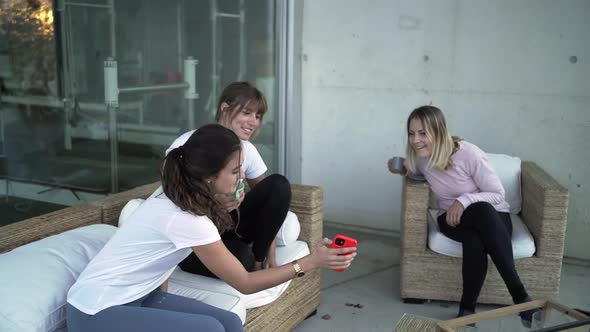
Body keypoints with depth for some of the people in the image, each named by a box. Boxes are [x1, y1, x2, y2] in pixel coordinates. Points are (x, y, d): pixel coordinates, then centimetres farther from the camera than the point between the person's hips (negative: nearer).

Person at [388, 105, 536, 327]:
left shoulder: (469, 154, -21)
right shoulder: (420, 157, -6)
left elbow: (498, 194, -14)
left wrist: (464, 200, -29)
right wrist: (404, 170, -3)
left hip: (493, 218, -2)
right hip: (452, 218, 2)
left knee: (475, 239, -39)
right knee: (475, 240, -35)